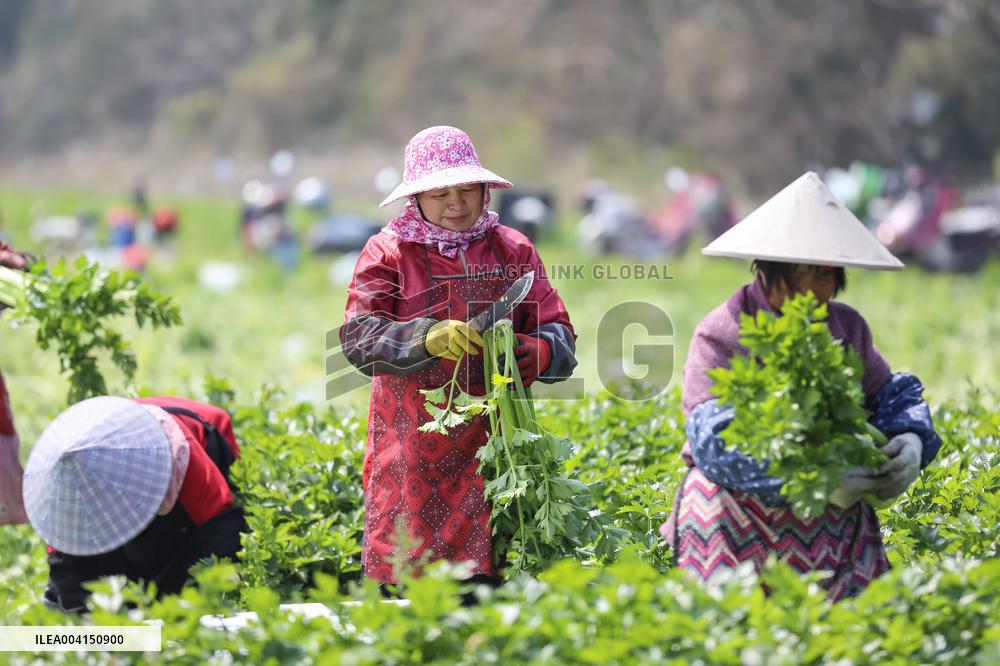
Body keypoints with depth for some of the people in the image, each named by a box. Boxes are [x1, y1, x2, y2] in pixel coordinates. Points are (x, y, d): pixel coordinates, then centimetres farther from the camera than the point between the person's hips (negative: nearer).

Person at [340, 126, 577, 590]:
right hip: (414, 445, -2)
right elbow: (358, 336, -8)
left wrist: (538, 352, -16)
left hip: (492, 442, 2)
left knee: (484, 572, -3)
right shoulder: (388, 252, 5)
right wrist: (426, 338, -25)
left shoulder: (512, 250, 13)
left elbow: (559, 334, 9)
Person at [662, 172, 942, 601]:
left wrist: (912, 438, -10)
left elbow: (890, 395, 15)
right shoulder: (720, 336, -8)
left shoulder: (848, 327, 9)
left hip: (834, 515, 5)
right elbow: (716, 440, -18)